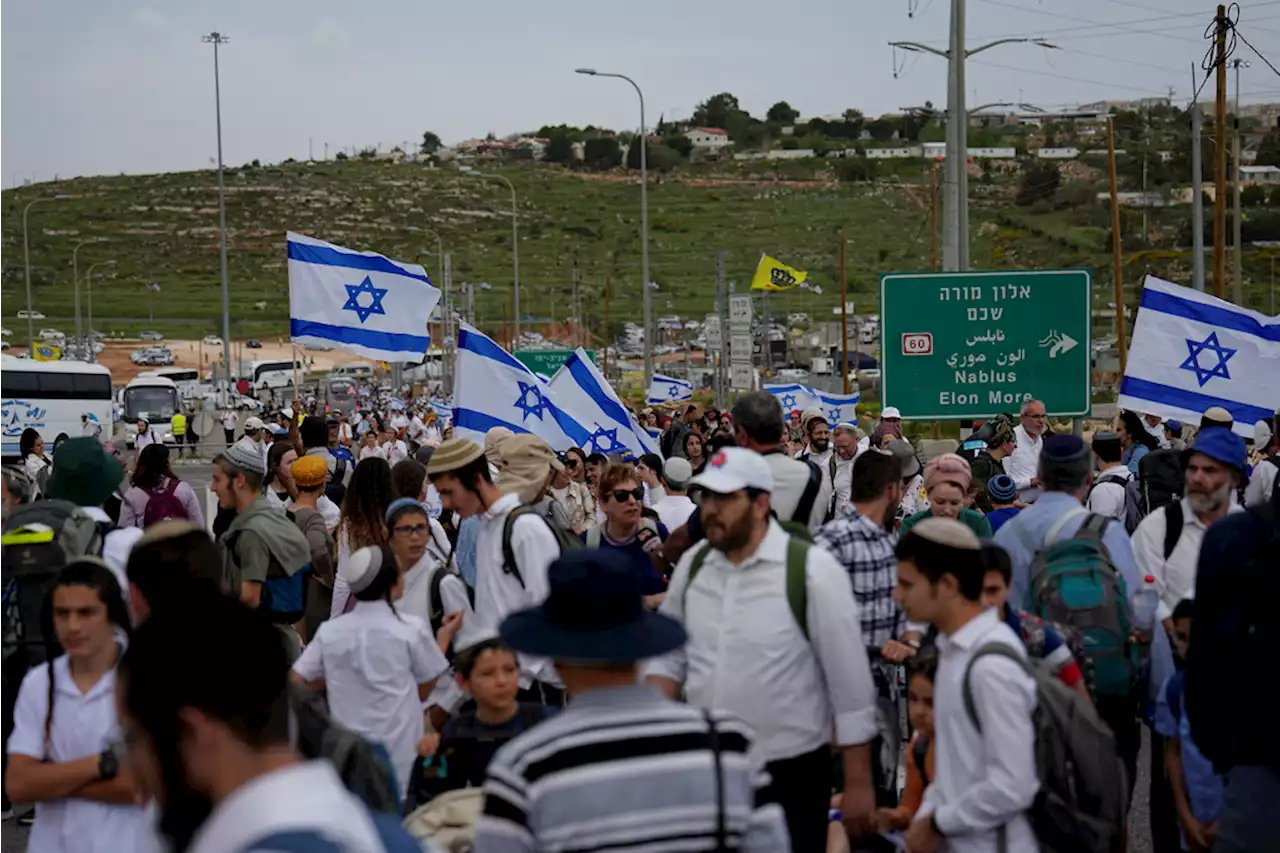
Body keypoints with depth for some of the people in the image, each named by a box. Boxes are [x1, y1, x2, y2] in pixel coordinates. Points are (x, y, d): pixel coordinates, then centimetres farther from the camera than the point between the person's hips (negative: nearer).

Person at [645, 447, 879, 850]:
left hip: (790, 772, -5)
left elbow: (850, 681, -10)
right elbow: (670, 654, 14)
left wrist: (858, 783, -10)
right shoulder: (692, 564, 3)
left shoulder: (812, 570, -13)